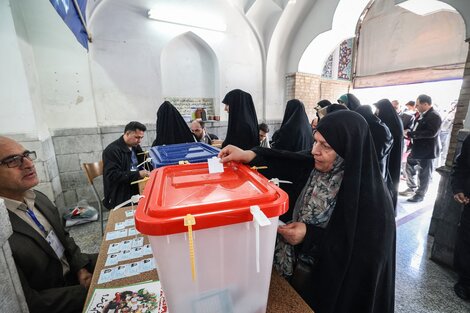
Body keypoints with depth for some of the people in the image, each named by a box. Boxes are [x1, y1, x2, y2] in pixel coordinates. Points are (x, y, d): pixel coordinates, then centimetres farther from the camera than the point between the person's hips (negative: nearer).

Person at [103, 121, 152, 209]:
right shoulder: (112, 150, -11)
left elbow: (145, 164, 23)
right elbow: (113, 175, -20)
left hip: (137, 188, 8)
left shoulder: (135, 146, 12)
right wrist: (138, 174, -25)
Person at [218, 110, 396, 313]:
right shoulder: (319, 167, -10)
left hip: (335, 285, -5)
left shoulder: (373, 198, -26)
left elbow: (366, 253, -22)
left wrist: (310, 236, -28)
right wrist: (249, 156, -29)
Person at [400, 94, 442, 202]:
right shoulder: (422, 115, 9)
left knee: (423, 174, 6)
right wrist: (409, 134, -1)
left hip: (426, 151, -8)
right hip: (416, 149, 8)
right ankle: (412, 188, 34)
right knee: (409, 168, 17)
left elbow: (432, 133, -28)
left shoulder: (434, 116, -17)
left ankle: (419, 195, 21)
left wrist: (411, 134, -26)